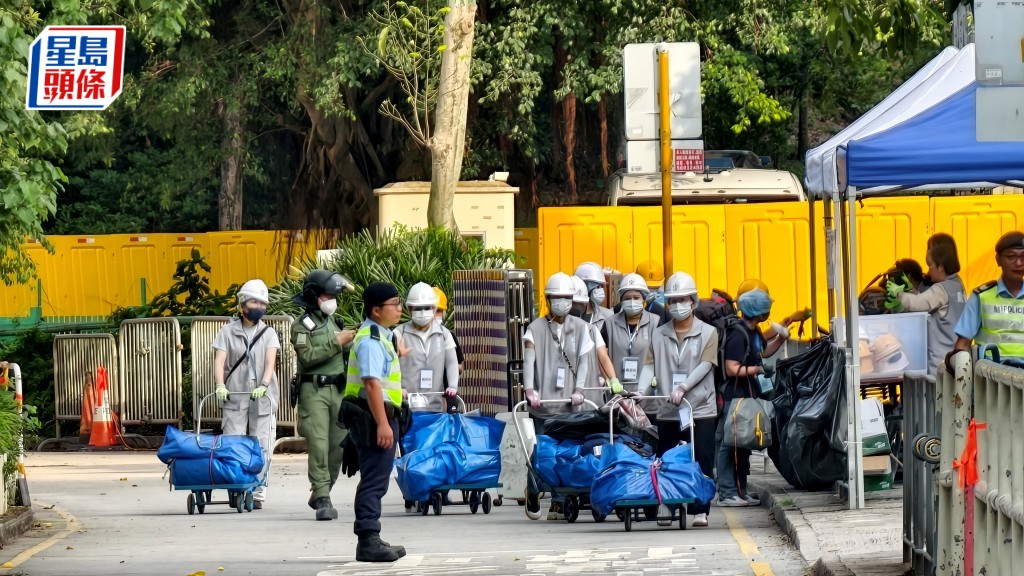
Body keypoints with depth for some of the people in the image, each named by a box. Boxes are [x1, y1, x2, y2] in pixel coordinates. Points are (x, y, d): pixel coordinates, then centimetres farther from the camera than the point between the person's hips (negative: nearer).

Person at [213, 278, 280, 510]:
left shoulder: (269, 334, 10)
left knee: (261, 447, -2)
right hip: (234, 397, 0)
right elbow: (219, 360, -3)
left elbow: (270, 362, -5)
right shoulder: (228, 331, 8)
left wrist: (264, 385, -23)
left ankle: (258, 493, 1)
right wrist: (220, 385, -21)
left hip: (262, 398, 1)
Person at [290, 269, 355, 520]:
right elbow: (307, 357, -16)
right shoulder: (302, 325, -3)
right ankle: (322, 499, -12)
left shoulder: (332, 322, 16)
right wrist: (336, 343, -16)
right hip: (314, 391, -6)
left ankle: (320, 493, 19)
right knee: (318, 445, -11)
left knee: (339, 444, 4)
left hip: (338, 389, 6)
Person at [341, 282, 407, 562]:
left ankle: (370, 540, 21)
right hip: (375, 416, -11)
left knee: (375, 481, 15)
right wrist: (382, 424, -27)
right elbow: (372, 383, -24)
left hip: (381, 417, 11)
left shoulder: (380, 336, 19)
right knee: (374, 481, -12)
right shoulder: (370, 340, -16)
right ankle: (368, 541, -13)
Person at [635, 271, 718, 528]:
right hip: (667, 411, 3)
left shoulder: (707, 333, 4)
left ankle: (699, 511, -3)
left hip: (700, 409, -3)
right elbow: (649, 366, 4)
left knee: (701, 462, -5)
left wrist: (683, 388, -22)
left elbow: (705, 365, -8)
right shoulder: (659, 335, 12)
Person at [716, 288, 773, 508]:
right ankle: (727, 493, -7)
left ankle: (740, 491, 19)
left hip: (749, 396, 10)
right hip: (735, 397, -10)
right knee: (731, 444, -7)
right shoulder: (738, 335, -17)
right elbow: (732, 369, -22)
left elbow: (761, 353, 30)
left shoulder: (753, 333, 13)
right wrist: (758, 369, -13)